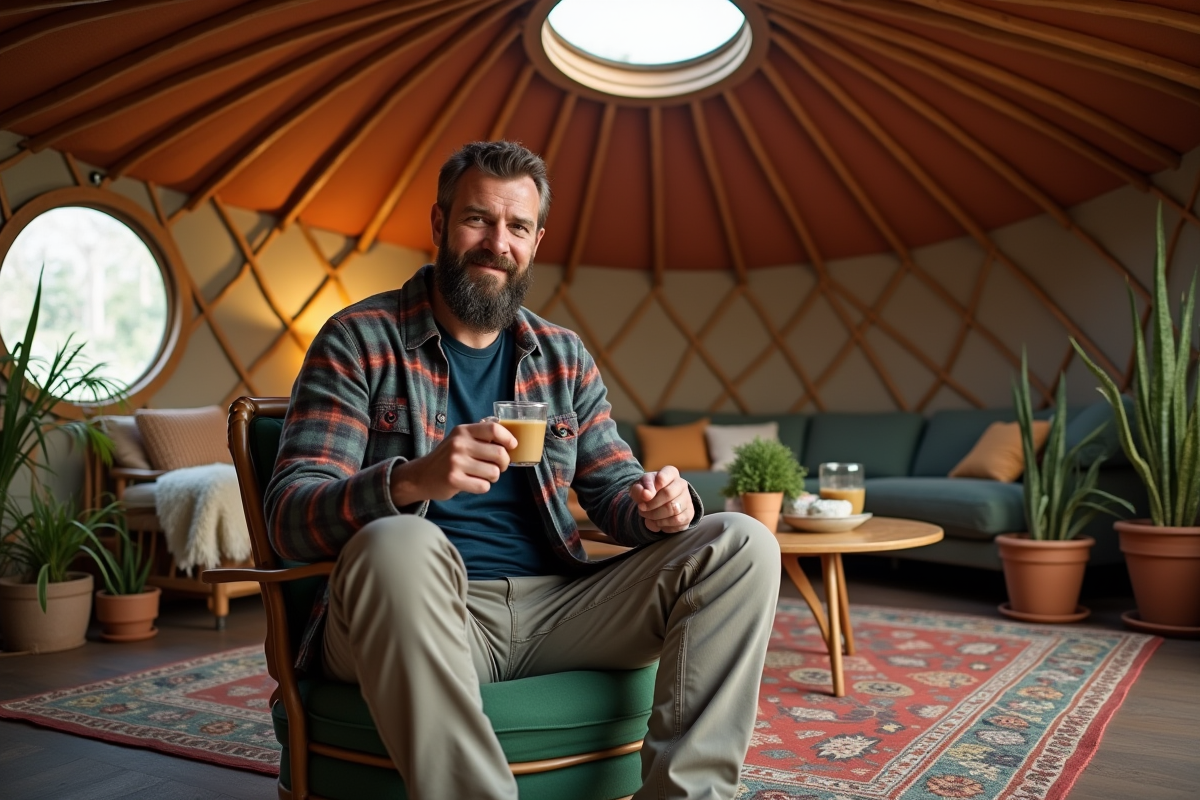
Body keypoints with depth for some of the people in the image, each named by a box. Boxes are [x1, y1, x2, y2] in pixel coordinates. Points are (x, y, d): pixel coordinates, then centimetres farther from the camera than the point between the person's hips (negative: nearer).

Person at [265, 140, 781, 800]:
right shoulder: (360, 339, -2)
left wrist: (656, 506, -11)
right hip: (421, 613, -4)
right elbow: (287, 516, -10)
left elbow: (612, 487, 15)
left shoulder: (563, 356, 12)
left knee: (740, 544, -9)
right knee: (398, 544, -38)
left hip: (552, 607, 5)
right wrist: (412, 479, -32)